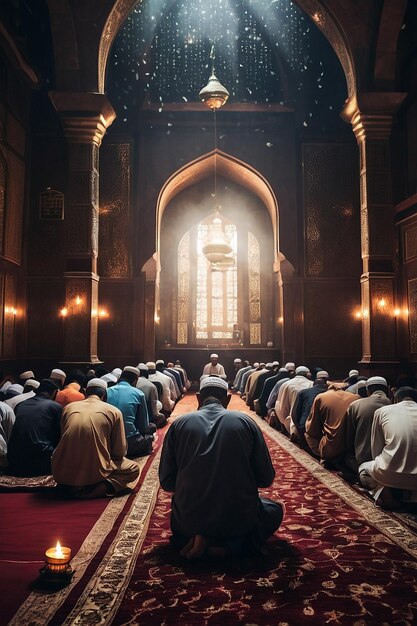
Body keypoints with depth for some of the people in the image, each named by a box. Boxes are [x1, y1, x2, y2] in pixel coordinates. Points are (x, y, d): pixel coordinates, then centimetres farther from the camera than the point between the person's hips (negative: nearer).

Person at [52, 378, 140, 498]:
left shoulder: (69, 407, 11)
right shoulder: (113, 411, 2)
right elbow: (120, 451, 3)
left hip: (62, 474, 4)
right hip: (94, 473, -4)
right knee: (133, 468, 21)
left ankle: (72, 487, 9)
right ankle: (99, 488, -5)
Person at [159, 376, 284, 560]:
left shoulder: (179, 424, 0)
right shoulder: (245, 421, -2)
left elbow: (166, 482, 2)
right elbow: (266, 479, 1)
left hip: (191, 520, 2)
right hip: (239, 519, -2)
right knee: (276, 509, 30)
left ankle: (196, 538, 4)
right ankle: (232, 544, 2)